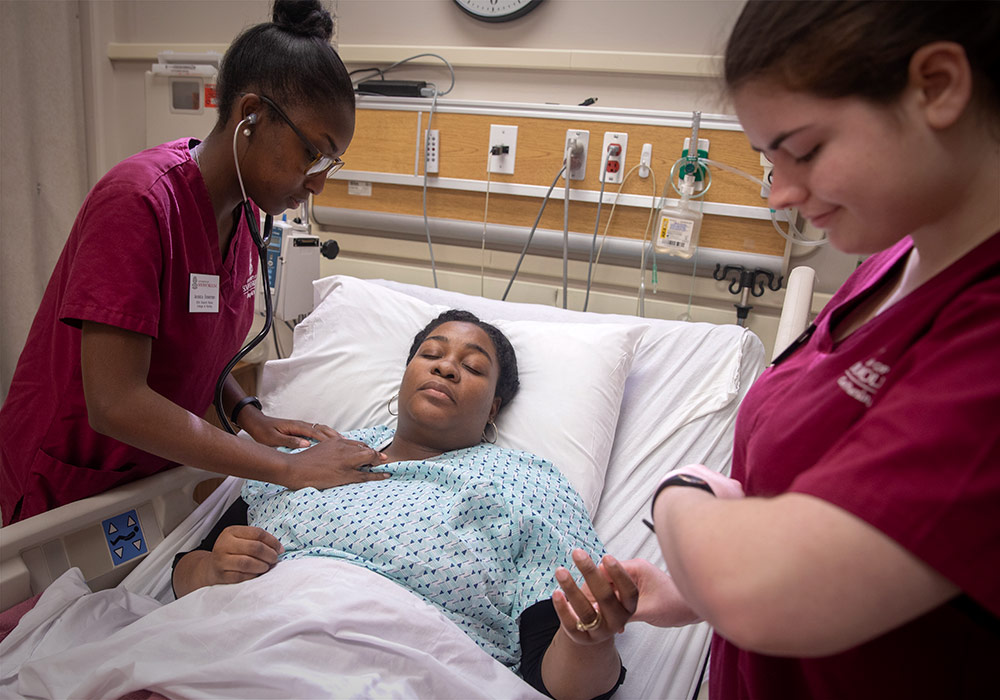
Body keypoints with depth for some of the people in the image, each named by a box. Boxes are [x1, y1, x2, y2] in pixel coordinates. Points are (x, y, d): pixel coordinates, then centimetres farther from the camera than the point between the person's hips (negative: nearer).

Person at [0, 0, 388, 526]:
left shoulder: (245, 208, -4)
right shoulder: (140, 202, -27)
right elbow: (115, 403, -31)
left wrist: (247, 415, -10)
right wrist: (290, 469, -31)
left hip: (157, 467, 6)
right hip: (69, 488, -6)